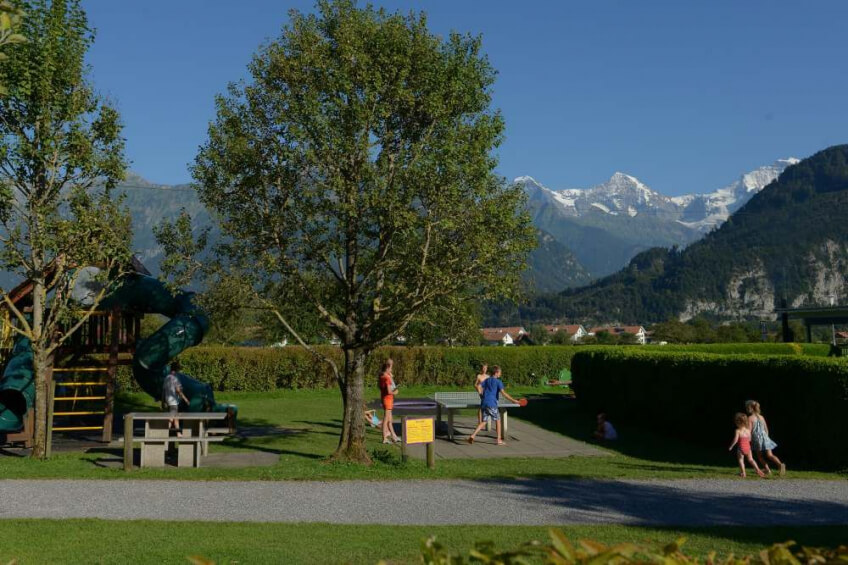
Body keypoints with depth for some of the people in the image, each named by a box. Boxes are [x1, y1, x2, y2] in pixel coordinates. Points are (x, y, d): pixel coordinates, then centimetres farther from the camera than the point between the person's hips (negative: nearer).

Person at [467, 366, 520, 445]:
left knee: (484, 421, 11)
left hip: (483, 403, 6)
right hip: (491, 404, -6)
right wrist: (513, 400, -14)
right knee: (498, 420, 10)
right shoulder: (498, 382, -4)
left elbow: (478, 387, 10)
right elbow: (503, 393, -14)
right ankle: (499, 440, 10)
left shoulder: (487, 380, 15)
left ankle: (473, 435, -7)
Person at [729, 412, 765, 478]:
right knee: (750, 459, 20)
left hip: (741, 447, -5)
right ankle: (757, 470, 15)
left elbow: (735, 440, -16)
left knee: (741, 460, 10)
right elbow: (749, 439, 6)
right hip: (748, 447, 5)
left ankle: (743, 473, 8)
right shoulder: (748, 430, 0)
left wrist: (731, 447, -4)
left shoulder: (738, 431, -15)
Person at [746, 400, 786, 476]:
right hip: (765, 437, 5)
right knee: (769, 455, -1)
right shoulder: (761, 417, 13)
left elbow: (749, 431, -10)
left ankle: (768, 470, 8)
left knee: (759, 456, 13)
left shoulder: (750, 418, -7)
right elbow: (766, 429, 17)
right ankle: (780, 464, -23)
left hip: (757, 438, -5)